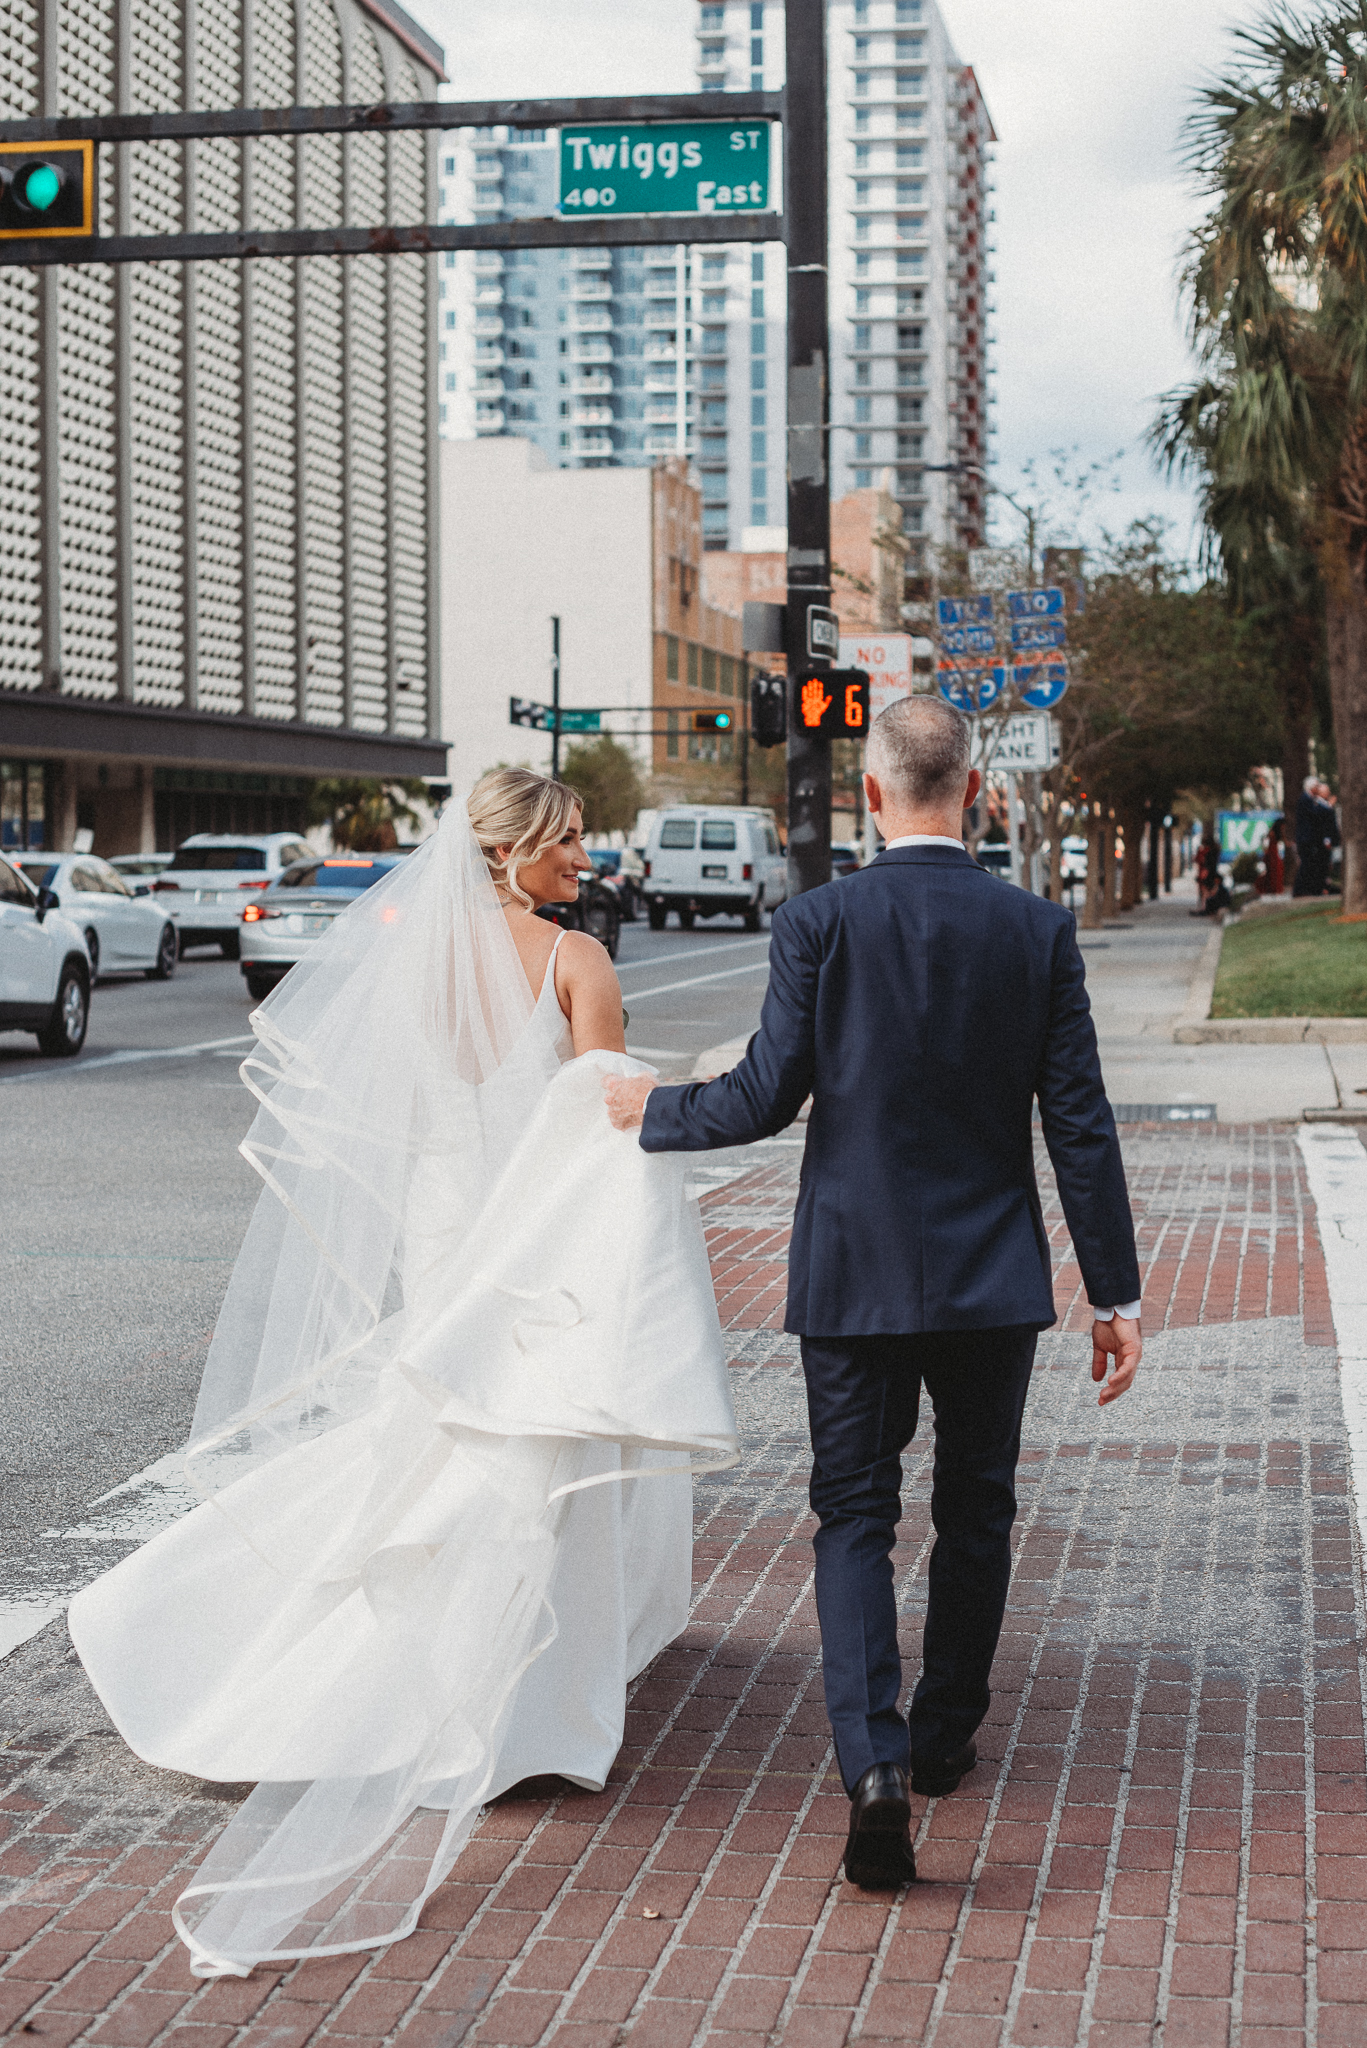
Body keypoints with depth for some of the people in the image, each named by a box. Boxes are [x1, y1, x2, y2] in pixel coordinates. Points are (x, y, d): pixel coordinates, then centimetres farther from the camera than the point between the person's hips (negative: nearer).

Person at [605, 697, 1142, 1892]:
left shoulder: (819, 924, -10)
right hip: (993, 1275, 2)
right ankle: (945, 1736, 32)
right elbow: (1080, 1123, -5)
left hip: (855, 1276, -1)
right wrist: (1115, 1291, 1)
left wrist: (650, 1112, 12)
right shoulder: (1038, 931, -5)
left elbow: (766, 1098, -8)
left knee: (855, 1517, 6)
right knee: (976, 1510, 19)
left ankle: (874, 1759, -11)